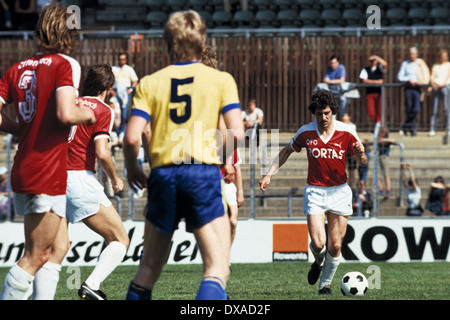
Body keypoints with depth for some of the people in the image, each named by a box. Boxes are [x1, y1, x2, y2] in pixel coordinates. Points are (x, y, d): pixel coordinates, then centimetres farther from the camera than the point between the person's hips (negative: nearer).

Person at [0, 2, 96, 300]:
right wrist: (87, 114, -3)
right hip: (48, 175, -8)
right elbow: (65, 114, -23)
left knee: (57, 247, 20)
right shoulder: (66, 64, -9)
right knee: (35, 258, -4)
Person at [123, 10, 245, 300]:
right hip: (204, 173, -3)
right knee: (217, 268, -6)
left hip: (162, 175, 3)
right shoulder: (221, 80, 5)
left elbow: (132, 137, -1)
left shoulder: (149, 83, 9)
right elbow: (237, 133, -5)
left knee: (149, 268, 16)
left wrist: (132, 169, 18)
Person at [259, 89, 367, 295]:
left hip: (339, 191, 0)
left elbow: (362, 162, -1)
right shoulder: (305, 132, -4)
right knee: (318, 243, -13)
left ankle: (325, 284, 20)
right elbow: (287, 151, 13)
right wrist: (269, 174, 4)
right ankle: (318, 262, 24)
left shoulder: (346, 133, -7)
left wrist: (360, 154, -26)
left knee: (335, 246, -1)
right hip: (314, 191, 0)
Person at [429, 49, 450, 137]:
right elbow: (432, 77, 8)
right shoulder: (435, 66, 18)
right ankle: (432, 130, -7)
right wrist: (433, 83, -14)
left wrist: (443, 83, -20)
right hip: (436, 87, 2)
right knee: (434, 109, -4)